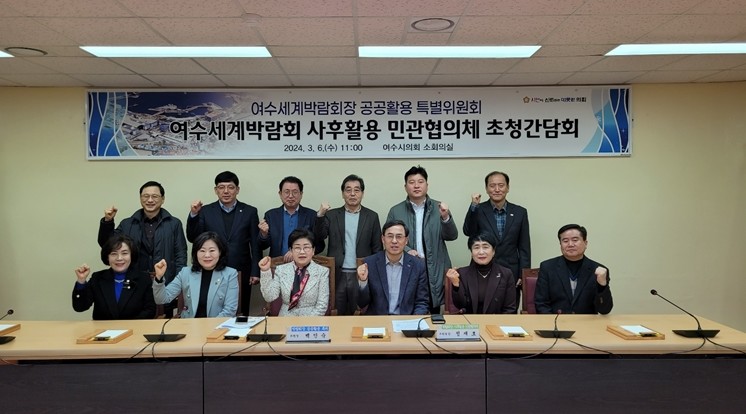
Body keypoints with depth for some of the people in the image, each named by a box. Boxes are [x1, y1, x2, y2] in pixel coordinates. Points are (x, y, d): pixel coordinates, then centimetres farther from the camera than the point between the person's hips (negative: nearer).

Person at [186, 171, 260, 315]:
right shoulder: (205, 211, 5)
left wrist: (255, 272, -2)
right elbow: (193, 238, 0)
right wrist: (193, 215, -14)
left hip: (241, 274, 0)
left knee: (241, 313, 4)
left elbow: (256, 245, 3)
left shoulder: (249, 212, 4)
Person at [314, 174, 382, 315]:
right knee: (337, 315, 6)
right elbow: (319, 236, -5)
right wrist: (320, 215, -20)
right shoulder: (332, 215, 6)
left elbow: (377, 248, 6)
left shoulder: (372, 216, 5)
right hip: (337, 275, 1)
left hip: (361, 275, 0)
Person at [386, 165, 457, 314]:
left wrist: (445, 217, -19)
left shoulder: (439, 208, 6)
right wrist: (406, 250, -15)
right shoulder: (395, 211, 5)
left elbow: (452, 236, 0)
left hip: (435, 273, 1)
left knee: (433, 315, 7)